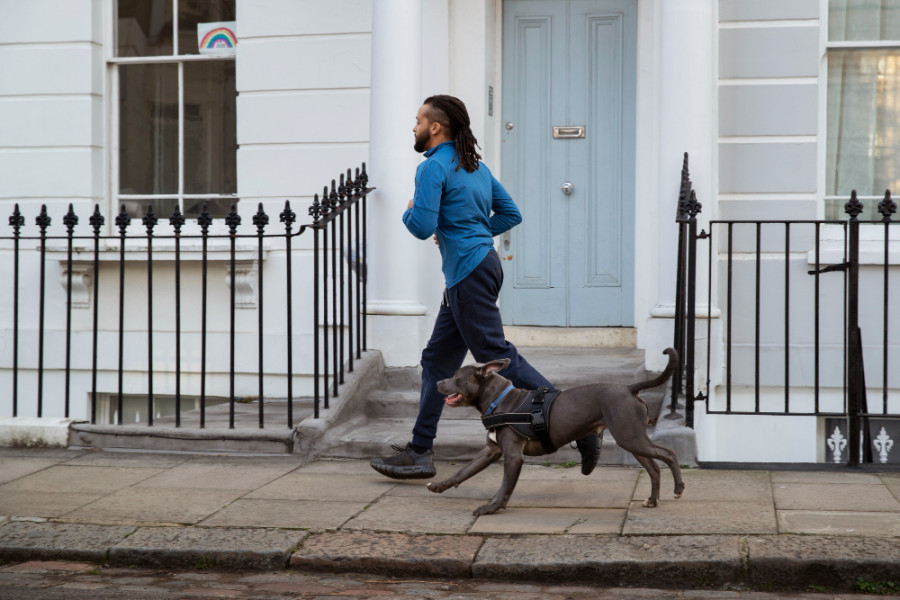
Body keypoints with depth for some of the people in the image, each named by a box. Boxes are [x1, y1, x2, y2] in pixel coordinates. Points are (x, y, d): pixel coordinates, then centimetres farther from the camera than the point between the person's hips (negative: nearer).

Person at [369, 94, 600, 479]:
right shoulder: (475, 166, 17)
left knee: (497, 356, -8)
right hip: (482, 263, 10)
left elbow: (422, 227, -20)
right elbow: (511, 214, 19)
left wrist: (408, 212, 2)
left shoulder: (433, 168, -11)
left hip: (468, 273, -10)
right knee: (437, 360, 12)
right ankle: (420, 453, 15)